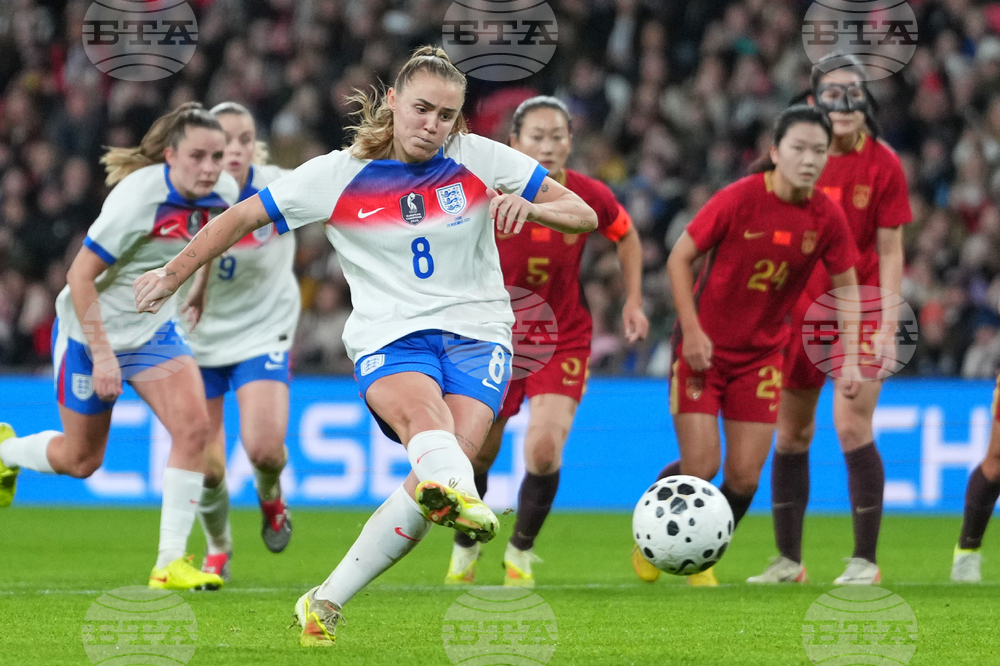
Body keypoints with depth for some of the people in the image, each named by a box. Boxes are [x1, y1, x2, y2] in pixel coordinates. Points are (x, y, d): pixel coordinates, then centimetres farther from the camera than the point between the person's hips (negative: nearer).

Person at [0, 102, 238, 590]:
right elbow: (80, 276, -25)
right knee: (80, 459, 9)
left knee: (193, 426, -16)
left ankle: (170, 562, -11)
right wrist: (102, 354, -26)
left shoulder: (223, 192, -11)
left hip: (154, 327, 5)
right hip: (90, 330, -5)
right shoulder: (138, 197, -31)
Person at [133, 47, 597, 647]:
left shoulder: (480, 159, 4)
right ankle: (462, 501, -74)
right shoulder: (340, 175, 2)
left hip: (477, 333, 1)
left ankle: (325, 604, -16)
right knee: (423, 414, -37)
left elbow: (584, 215, 6)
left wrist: (528, 209, -15)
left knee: (448, 459, -25)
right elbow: (244, 217, 12)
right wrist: (174, 275, 17)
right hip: (390, 338, -1)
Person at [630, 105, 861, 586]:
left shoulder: (826, 217, -8)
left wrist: (849, 357, -2)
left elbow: (846, 285, 6)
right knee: (701, 468, -10)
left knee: (744, 476, -2)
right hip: (704, 347, -3)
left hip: (761, 354, 4)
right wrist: (692, 331, -16)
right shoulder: (739, 199, -18)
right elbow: (679, 258, -10)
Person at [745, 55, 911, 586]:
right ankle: (788, 560, 19)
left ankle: (864, 561, -6)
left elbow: (891, 252, -6)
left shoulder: (882, 164, -7)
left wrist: (887, 328, -12)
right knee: (790, 434, 8)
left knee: (851, 425, -15)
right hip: (800, 310, 4)